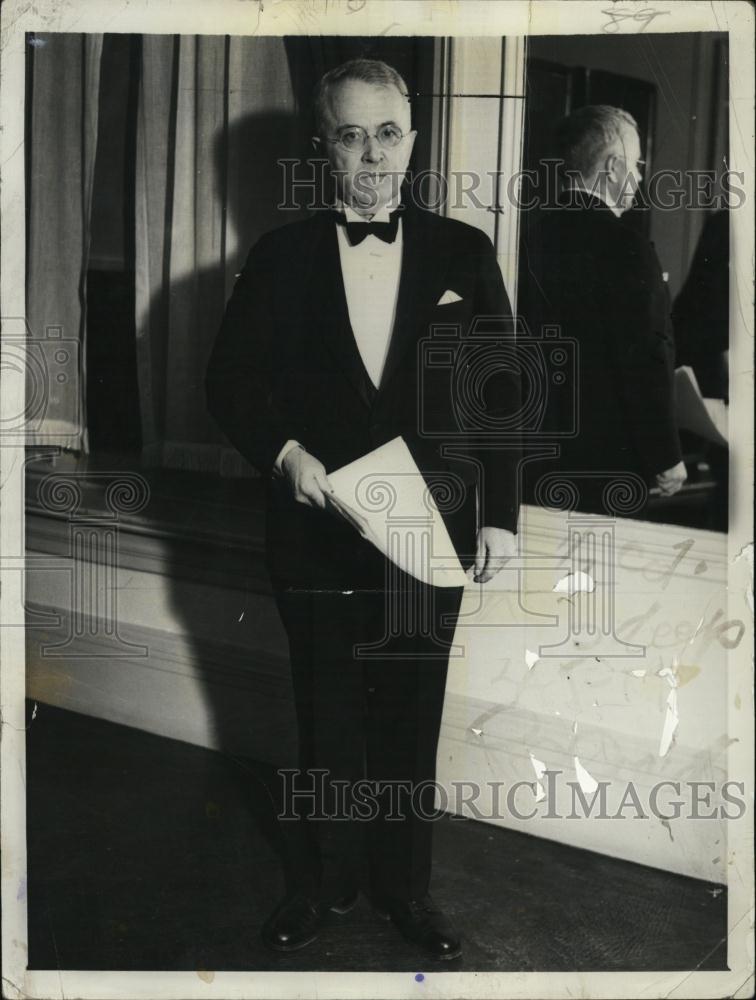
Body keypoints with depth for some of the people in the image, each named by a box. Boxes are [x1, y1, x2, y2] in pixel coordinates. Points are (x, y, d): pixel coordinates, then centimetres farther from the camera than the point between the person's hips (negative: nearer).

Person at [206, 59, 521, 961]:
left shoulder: (463, 254, 1)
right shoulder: (281, 258, 1)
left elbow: (503, 393, 2)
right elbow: (231, 381, 4)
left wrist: (499, 514, -2)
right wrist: (284, 452, -13)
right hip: (317, 535, 0)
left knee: (412, 723, 11)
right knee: (326, 724, 13)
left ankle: (404, 886, 31)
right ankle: (324, 880, 33)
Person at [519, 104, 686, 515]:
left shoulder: (535, 236, 3)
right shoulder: (627, 250, -18)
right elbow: (647, 362, -17)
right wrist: (667, 459, -8)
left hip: (540, 449, 7)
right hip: (608, 459, -7)